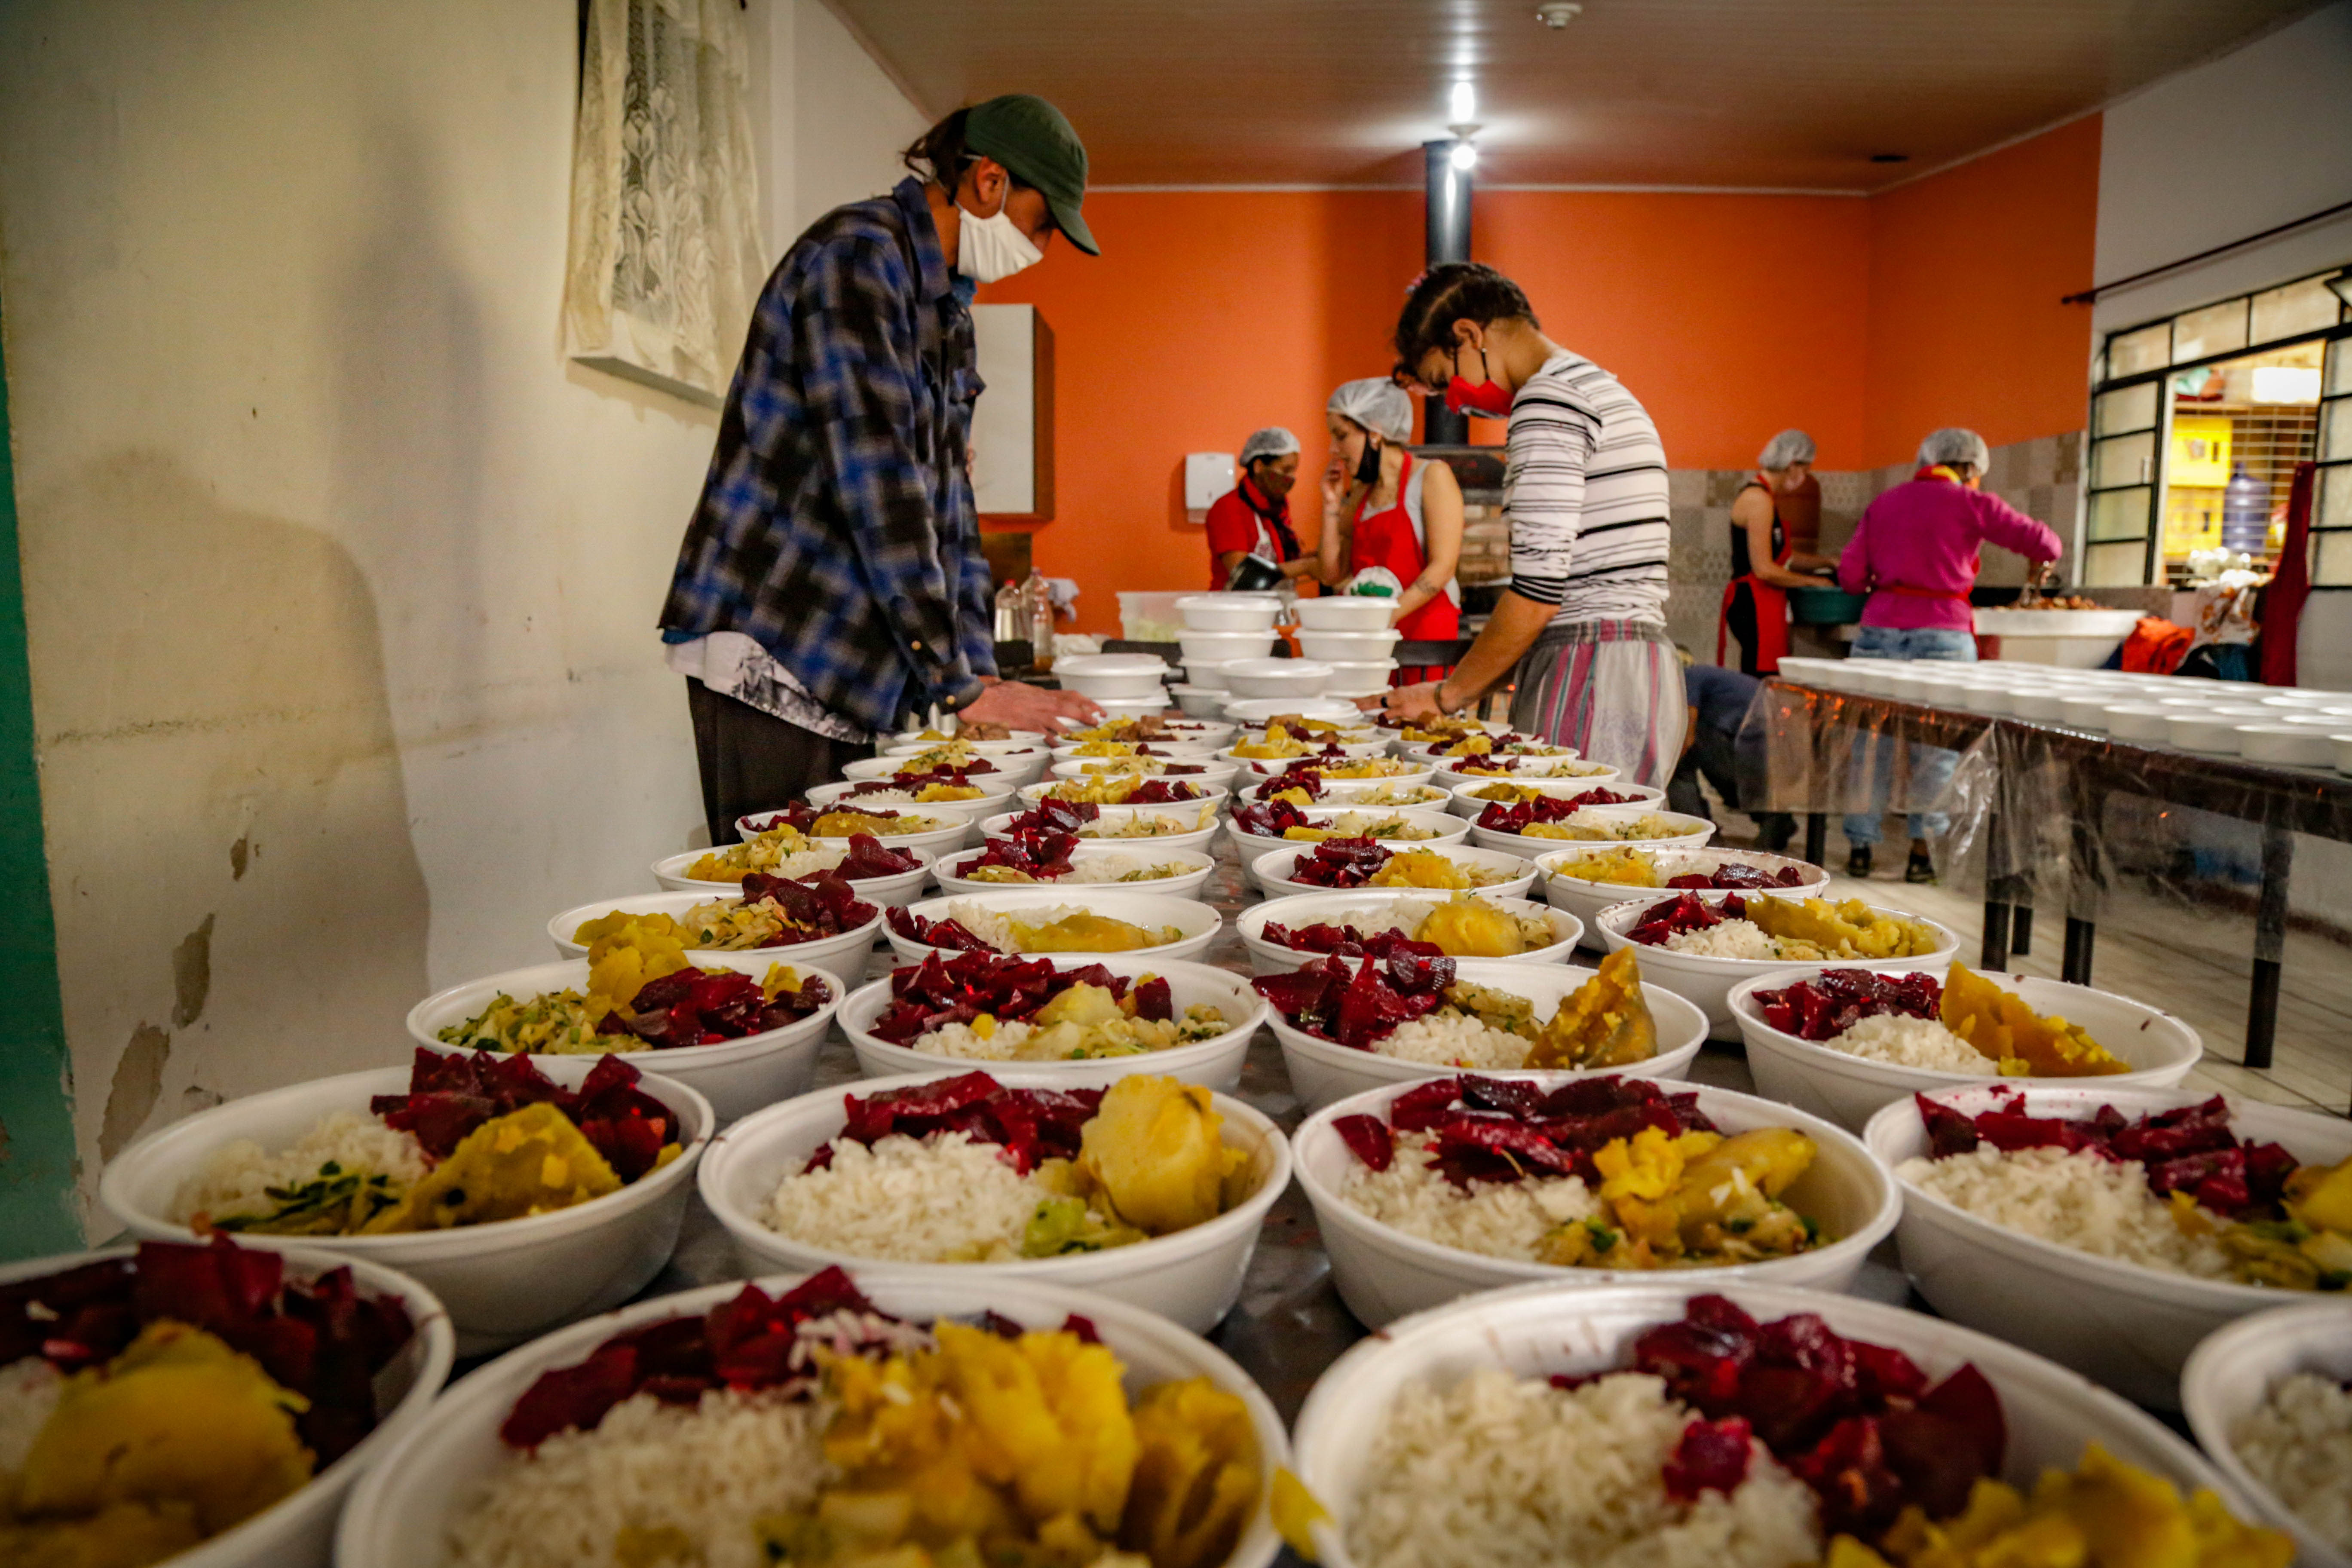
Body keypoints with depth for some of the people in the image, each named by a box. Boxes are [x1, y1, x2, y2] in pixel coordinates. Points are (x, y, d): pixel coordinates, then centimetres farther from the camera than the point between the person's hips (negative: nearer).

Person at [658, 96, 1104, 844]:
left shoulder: (946, 302, 18)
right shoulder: (857, 254, -12)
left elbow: (946, 490, 17)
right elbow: (877, 484, -20)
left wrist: (978, 667, 7)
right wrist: (957, 685, -20)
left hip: (850, 667, 9)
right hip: (769, 648, -9)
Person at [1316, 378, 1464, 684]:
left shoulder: (1432, 476, -1)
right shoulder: (1360, 493, 18)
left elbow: (1443, 567, -11)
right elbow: (1333, 573, 15)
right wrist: (1332, 506, 7)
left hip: (1426, 630, -5)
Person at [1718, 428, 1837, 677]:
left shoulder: (1761, 496, 18)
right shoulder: (1759, 499, -13)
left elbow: (1780, 558, 24)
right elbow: (1764, 570, -17)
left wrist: (1826, 562, 17)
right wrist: (1811, 581, -5)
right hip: (1755, 607, -10)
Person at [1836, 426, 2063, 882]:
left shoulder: (1882, 504, 12)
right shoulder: (1971, 504, 2)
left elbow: (1850, 575, 8)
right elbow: (2044, 544, 2)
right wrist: (2043, 558, 25)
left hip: (1879, 630, 3)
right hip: (1942, 635, -3)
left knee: (1870, 740, 9)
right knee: (1938, 747, 7)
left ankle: (1860, 847, 12)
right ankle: (1923, 851, 8)